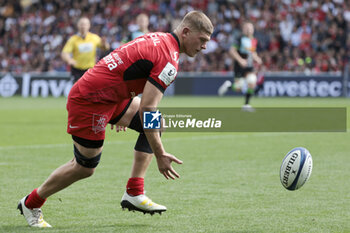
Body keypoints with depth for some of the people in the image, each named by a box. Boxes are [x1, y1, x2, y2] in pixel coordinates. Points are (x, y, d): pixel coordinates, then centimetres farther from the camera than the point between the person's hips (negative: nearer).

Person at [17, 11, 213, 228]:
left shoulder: (159, 39, 8)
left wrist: (120, 117, 31)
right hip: (90, 102, -10)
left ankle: (134, 194, 7)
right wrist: (160, 154, -21)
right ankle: (31, 203, 22)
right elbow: (146, 110, -25)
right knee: (85, 168, 2)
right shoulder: (168, 60, -21)